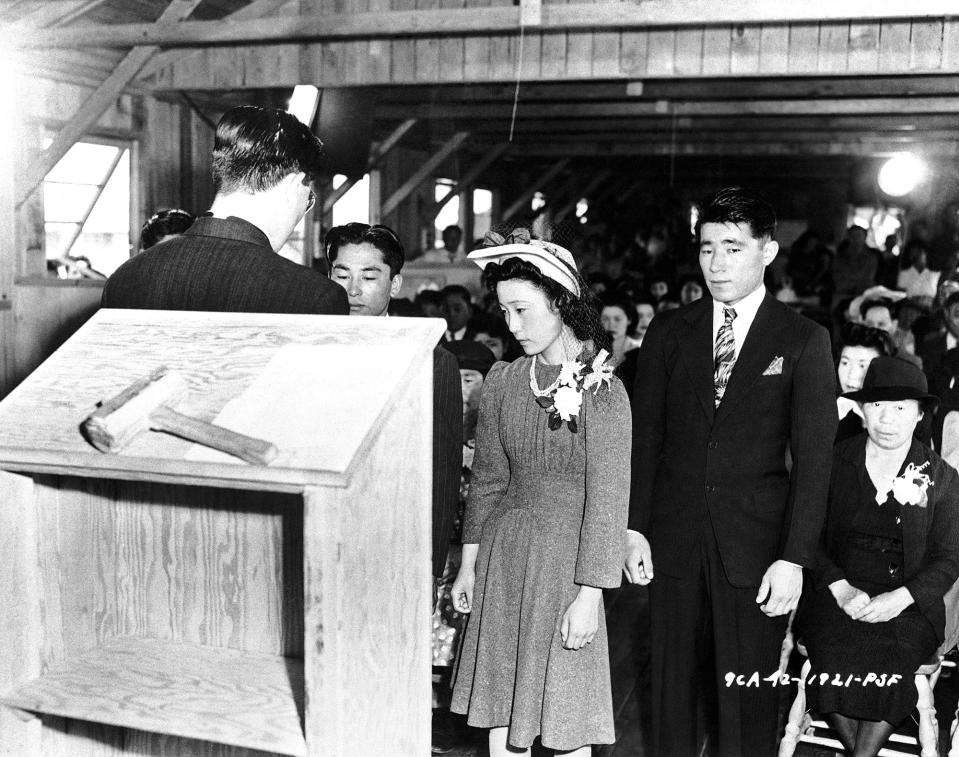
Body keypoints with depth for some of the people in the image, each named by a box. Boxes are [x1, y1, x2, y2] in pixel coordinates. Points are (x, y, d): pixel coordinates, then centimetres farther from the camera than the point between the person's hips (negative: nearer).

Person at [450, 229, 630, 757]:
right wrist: (468, 566, 11)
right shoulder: (503, 382, 3)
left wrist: (588, 597, -14)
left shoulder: (601, 389, -13)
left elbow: (607, 501, -13)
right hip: (502, 555, 5)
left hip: (564, 555, -5)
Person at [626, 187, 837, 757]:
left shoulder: (804, 341, -1)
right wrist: (635, 528, 0)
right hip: (673, 539, 2)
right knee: (672, 684, 10)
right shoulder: (669, 331, 6)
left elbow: (813, 459, -4)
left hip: (756, 546, -2)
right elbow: (645, 436, 7)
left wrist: (795, 559, -10)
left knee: (748, 699, 4)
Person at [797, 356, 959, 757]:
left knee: (889, 658, -29)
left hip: (908, 604, 0)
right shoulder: (834, 463, 5)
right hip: (836, 594, 0)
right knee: (835, 653, -28)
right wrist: (841, 589, -13)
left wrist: (899, 599, -13)